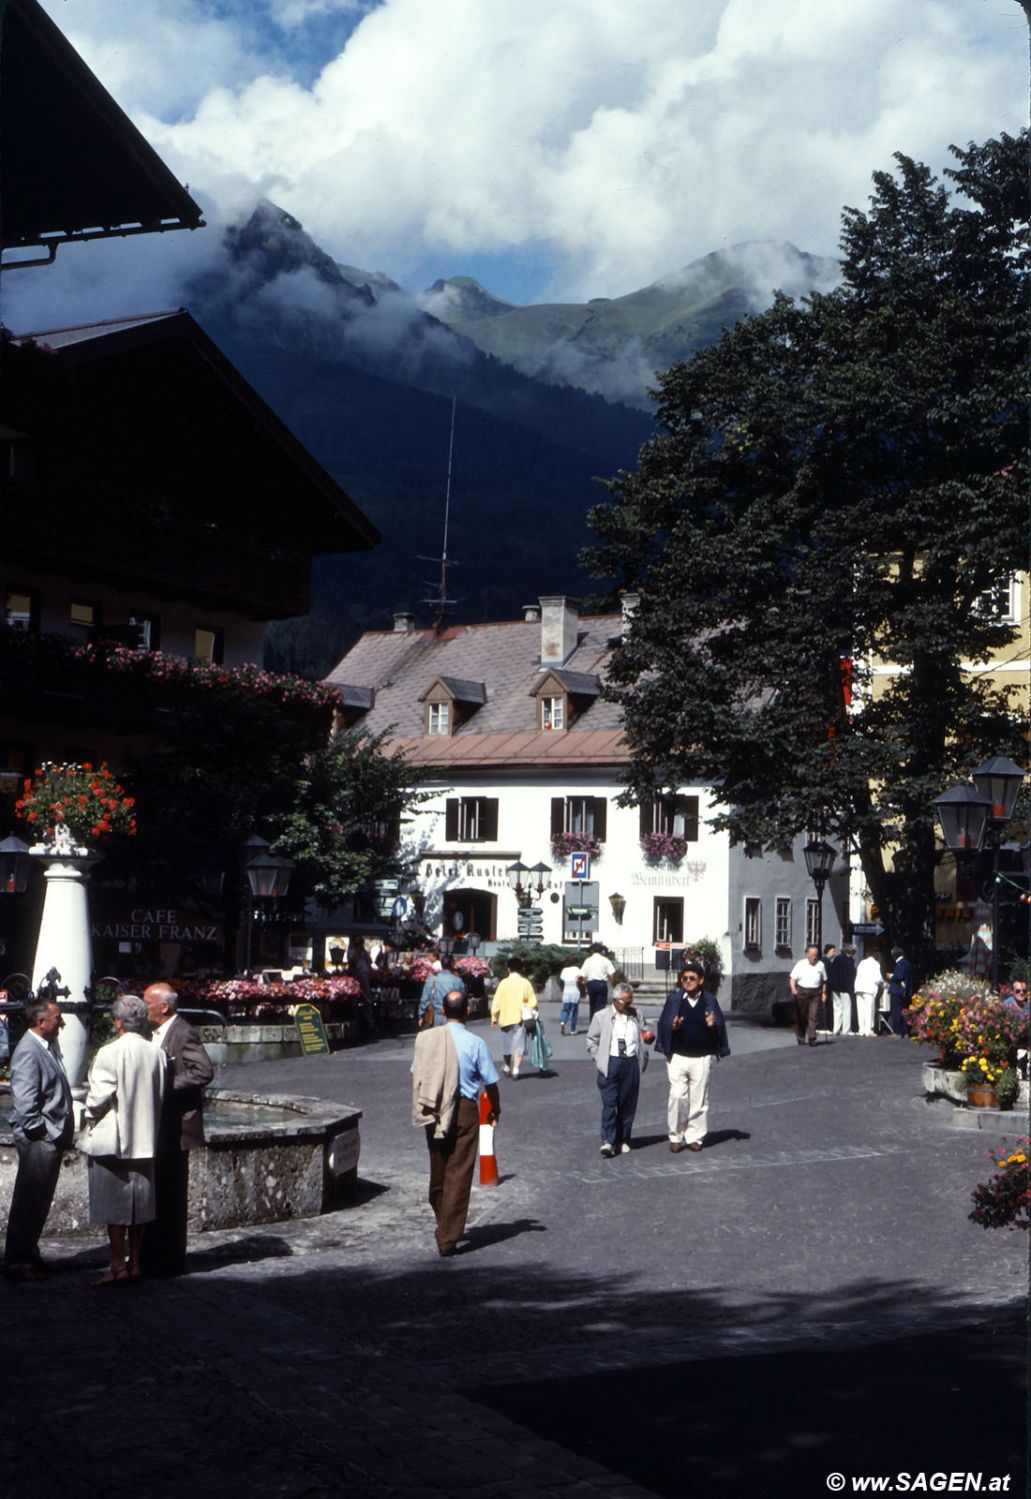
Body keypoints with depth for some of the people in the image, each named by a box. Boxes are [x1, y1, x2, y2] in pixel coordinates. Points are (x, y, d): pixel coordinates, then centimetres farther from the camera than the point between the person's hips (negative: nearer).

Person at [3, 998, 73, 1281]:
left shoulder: (47, 1047, 13)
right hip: (37, 1140, -9)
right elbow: (25, 1102, -21)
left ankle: (28, 1256, 25)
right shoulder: (28, 1051, -16)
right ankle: (18, 1261, 5)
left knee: (39, 1202, 15)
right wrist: (45, 1133, -16)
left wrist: (62, 1132, 13)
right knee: (29, 1202, -2)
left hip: (52, 1138, 9)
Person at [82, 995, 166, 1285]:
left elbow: (98, 1098, -15)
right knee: (139, 1204, 13)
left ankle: (118, 1267, 3)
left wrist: (91, 1120, 4)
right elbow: (161, 1097, 8)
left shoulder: (109, 1054, -16)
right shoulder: (155, 1054, 1)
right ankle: (134, 1263, 18)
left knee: (114, 1207, 2)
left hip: (112, 1141, -5)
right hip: (144, 1140, 5)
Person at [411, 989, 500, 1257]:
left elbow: (416, 1075, 9)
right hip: (464, 1109, -4)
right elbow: (490, 1081, -3)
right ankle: (447, 1239, 0)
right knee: (459, 1174, 1)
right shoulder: (474, 1043, -10)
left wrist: (419, 1107, 22)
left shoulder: (426, 1038, 0)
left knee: (438, 1169, 19)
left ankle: (442, 1222, 37)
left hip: (433, 1112, 4)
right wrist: (495, 1109, 14)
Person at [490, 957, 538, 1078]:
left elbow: (496, 1002, -2)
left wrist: (494, 1018, 6)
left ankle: (506, 1066, 31)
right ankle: (515, 1069, -11)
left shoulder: (503, 983, -2)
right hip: (520, 1018, -1)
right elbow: (532, 1002, -6)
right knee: (519, 1045, 0)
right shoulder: (525, 983, -4)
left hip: (506, 1018, 1)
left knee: (507, 1044, 17)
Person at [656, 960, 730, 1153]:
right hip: (677, 1056, -1)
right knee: (677, 1096, -9)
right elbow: (663, 1024, 2)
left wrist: (713, 1025, -16)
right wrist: (672, 1027, -19)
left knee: (699, 1099, 5)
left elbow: (721, 1026, 6)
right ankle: (676, 1136, 5)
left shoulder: (710, 1001, 5)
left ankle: (695, 1136, 17)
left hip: (701, 1058, 1)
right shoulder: (674, 1000, 3)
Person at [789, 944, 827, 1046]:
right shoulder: (800, 964, -1)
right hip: (801, 992, -1)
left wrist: (823, 992, 12)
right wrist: (793, 989, -20)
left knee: (813, 1016, -9)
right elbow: (793, 978, -4)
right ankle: (800, 1038, 17)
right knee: (801, 1016, 5)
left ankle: (812, 1038, -9)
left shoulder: (820, 965, 7)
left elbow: (824, 980, 17)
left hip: (815, 993, 1)